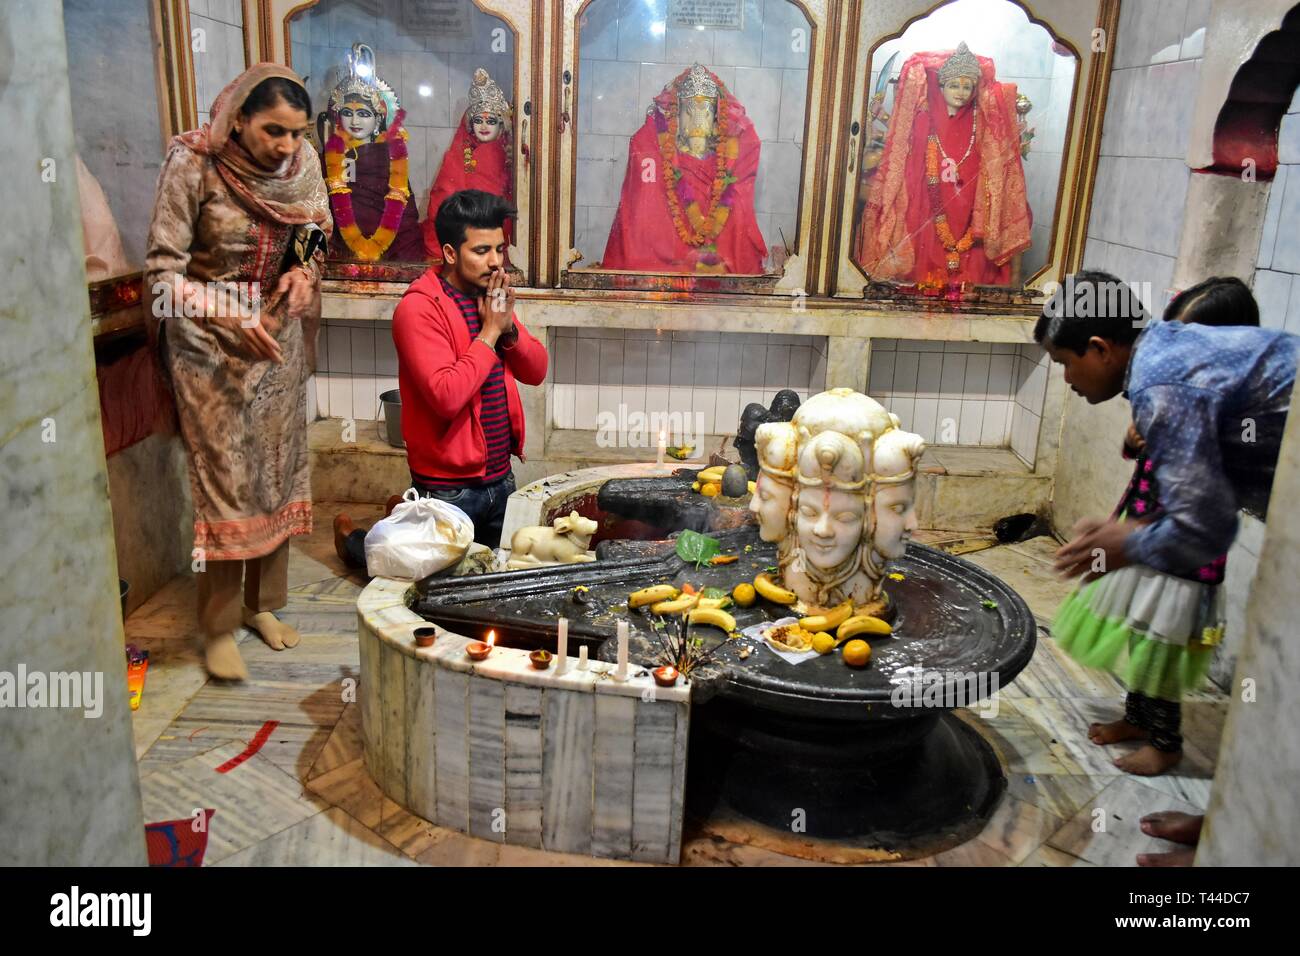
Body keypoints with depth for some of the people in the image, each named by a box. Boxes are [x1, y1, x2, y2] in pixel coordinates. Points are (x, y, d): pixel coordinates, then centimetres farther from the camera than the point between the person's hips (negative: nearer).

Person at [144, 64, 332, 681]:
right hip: (211, 344, -4)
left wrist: (305, 270, -9)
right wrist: (230, 316, -31)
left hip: (279, 336, 5)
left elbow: (319, 229, 12)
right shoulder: (192, 163, -19)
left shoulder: (303, 161, -7)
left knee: (278, 470, 11)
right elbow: (162, 271, -17)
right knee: (225, 479, -2)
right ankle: (218, 627, 14)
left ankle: (263, 602, 28)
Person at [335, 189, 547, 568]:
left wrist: (509, 328, -13)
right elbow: (447, 396, -29)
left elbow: (536, 372, 4)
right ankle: (354, 539, 34)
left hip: (501, 478, 7)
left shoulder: (493, 296, 5)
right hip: (449, 489, -7)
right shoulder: (418, 309, -18)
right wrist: (489, 332, -21)